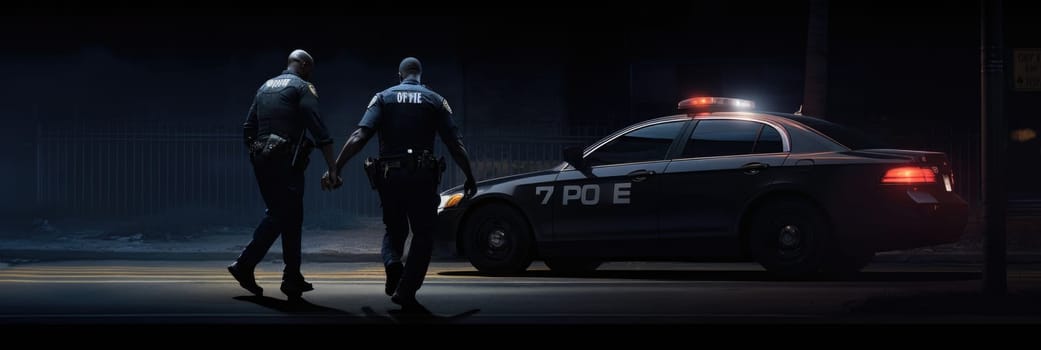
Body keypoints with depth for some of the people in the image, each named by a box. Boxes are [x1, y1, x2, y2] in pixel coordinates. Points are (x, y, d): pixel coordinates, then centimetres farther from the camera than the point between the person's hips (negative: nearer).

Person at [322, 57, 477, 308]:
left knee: (395, 230, 21)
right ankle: (406, 291, -3)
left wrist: (335, 168, -11)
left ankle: (392, 262, -11)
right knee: (423, 234, 10)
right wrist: (470, 177, 8)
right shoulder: (435, 100, 5)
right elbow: (455, 144, -1)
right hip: (422, 176, -2)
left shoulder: (384, 97, 6)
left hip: (389, 176, 2)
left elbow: (359, 136, -8)